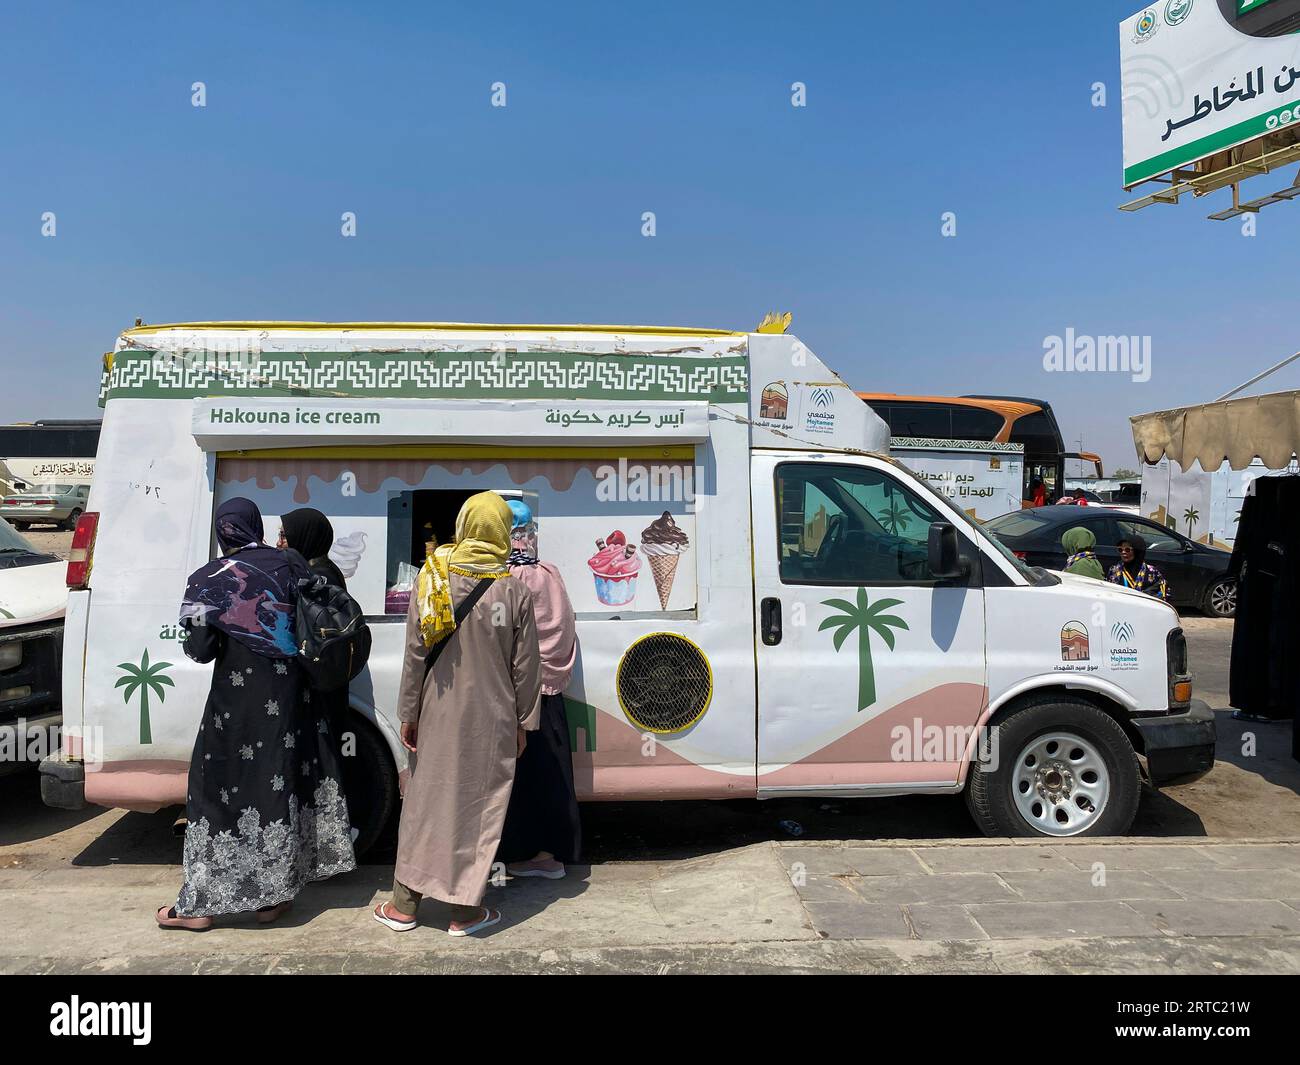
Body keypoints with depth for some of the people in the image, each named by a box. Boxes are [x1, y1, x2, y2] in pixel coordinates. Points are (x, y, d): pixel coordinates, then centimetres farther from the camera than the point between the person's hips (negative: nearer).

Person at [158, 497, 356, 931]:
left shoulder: (208, 579, -6)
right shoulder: (286, 566, -1)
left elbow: (200, 649, -8)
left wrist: (198, 640, 14)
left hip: (234, 698, -2)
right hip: (285, 695, 2)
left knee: (220, 788, 7)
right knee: (277, 785, 10)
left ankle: (201, 905, 15)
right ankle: (272, 895, 18)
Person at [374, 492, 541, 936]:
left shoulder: (432, 578, -6)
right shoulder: (515, 589, -9)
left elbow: (415, 653, -3)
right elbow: (525, 665, -4)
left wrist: (408, 712, 6)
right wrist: (523, 722, 7)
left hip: (438, 715, 2)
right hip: (492, 719, -1)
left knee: (426, 802, 13)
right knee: (478, 808, 8)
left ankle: (403, 906, 24)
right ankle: (465, 911, 17)